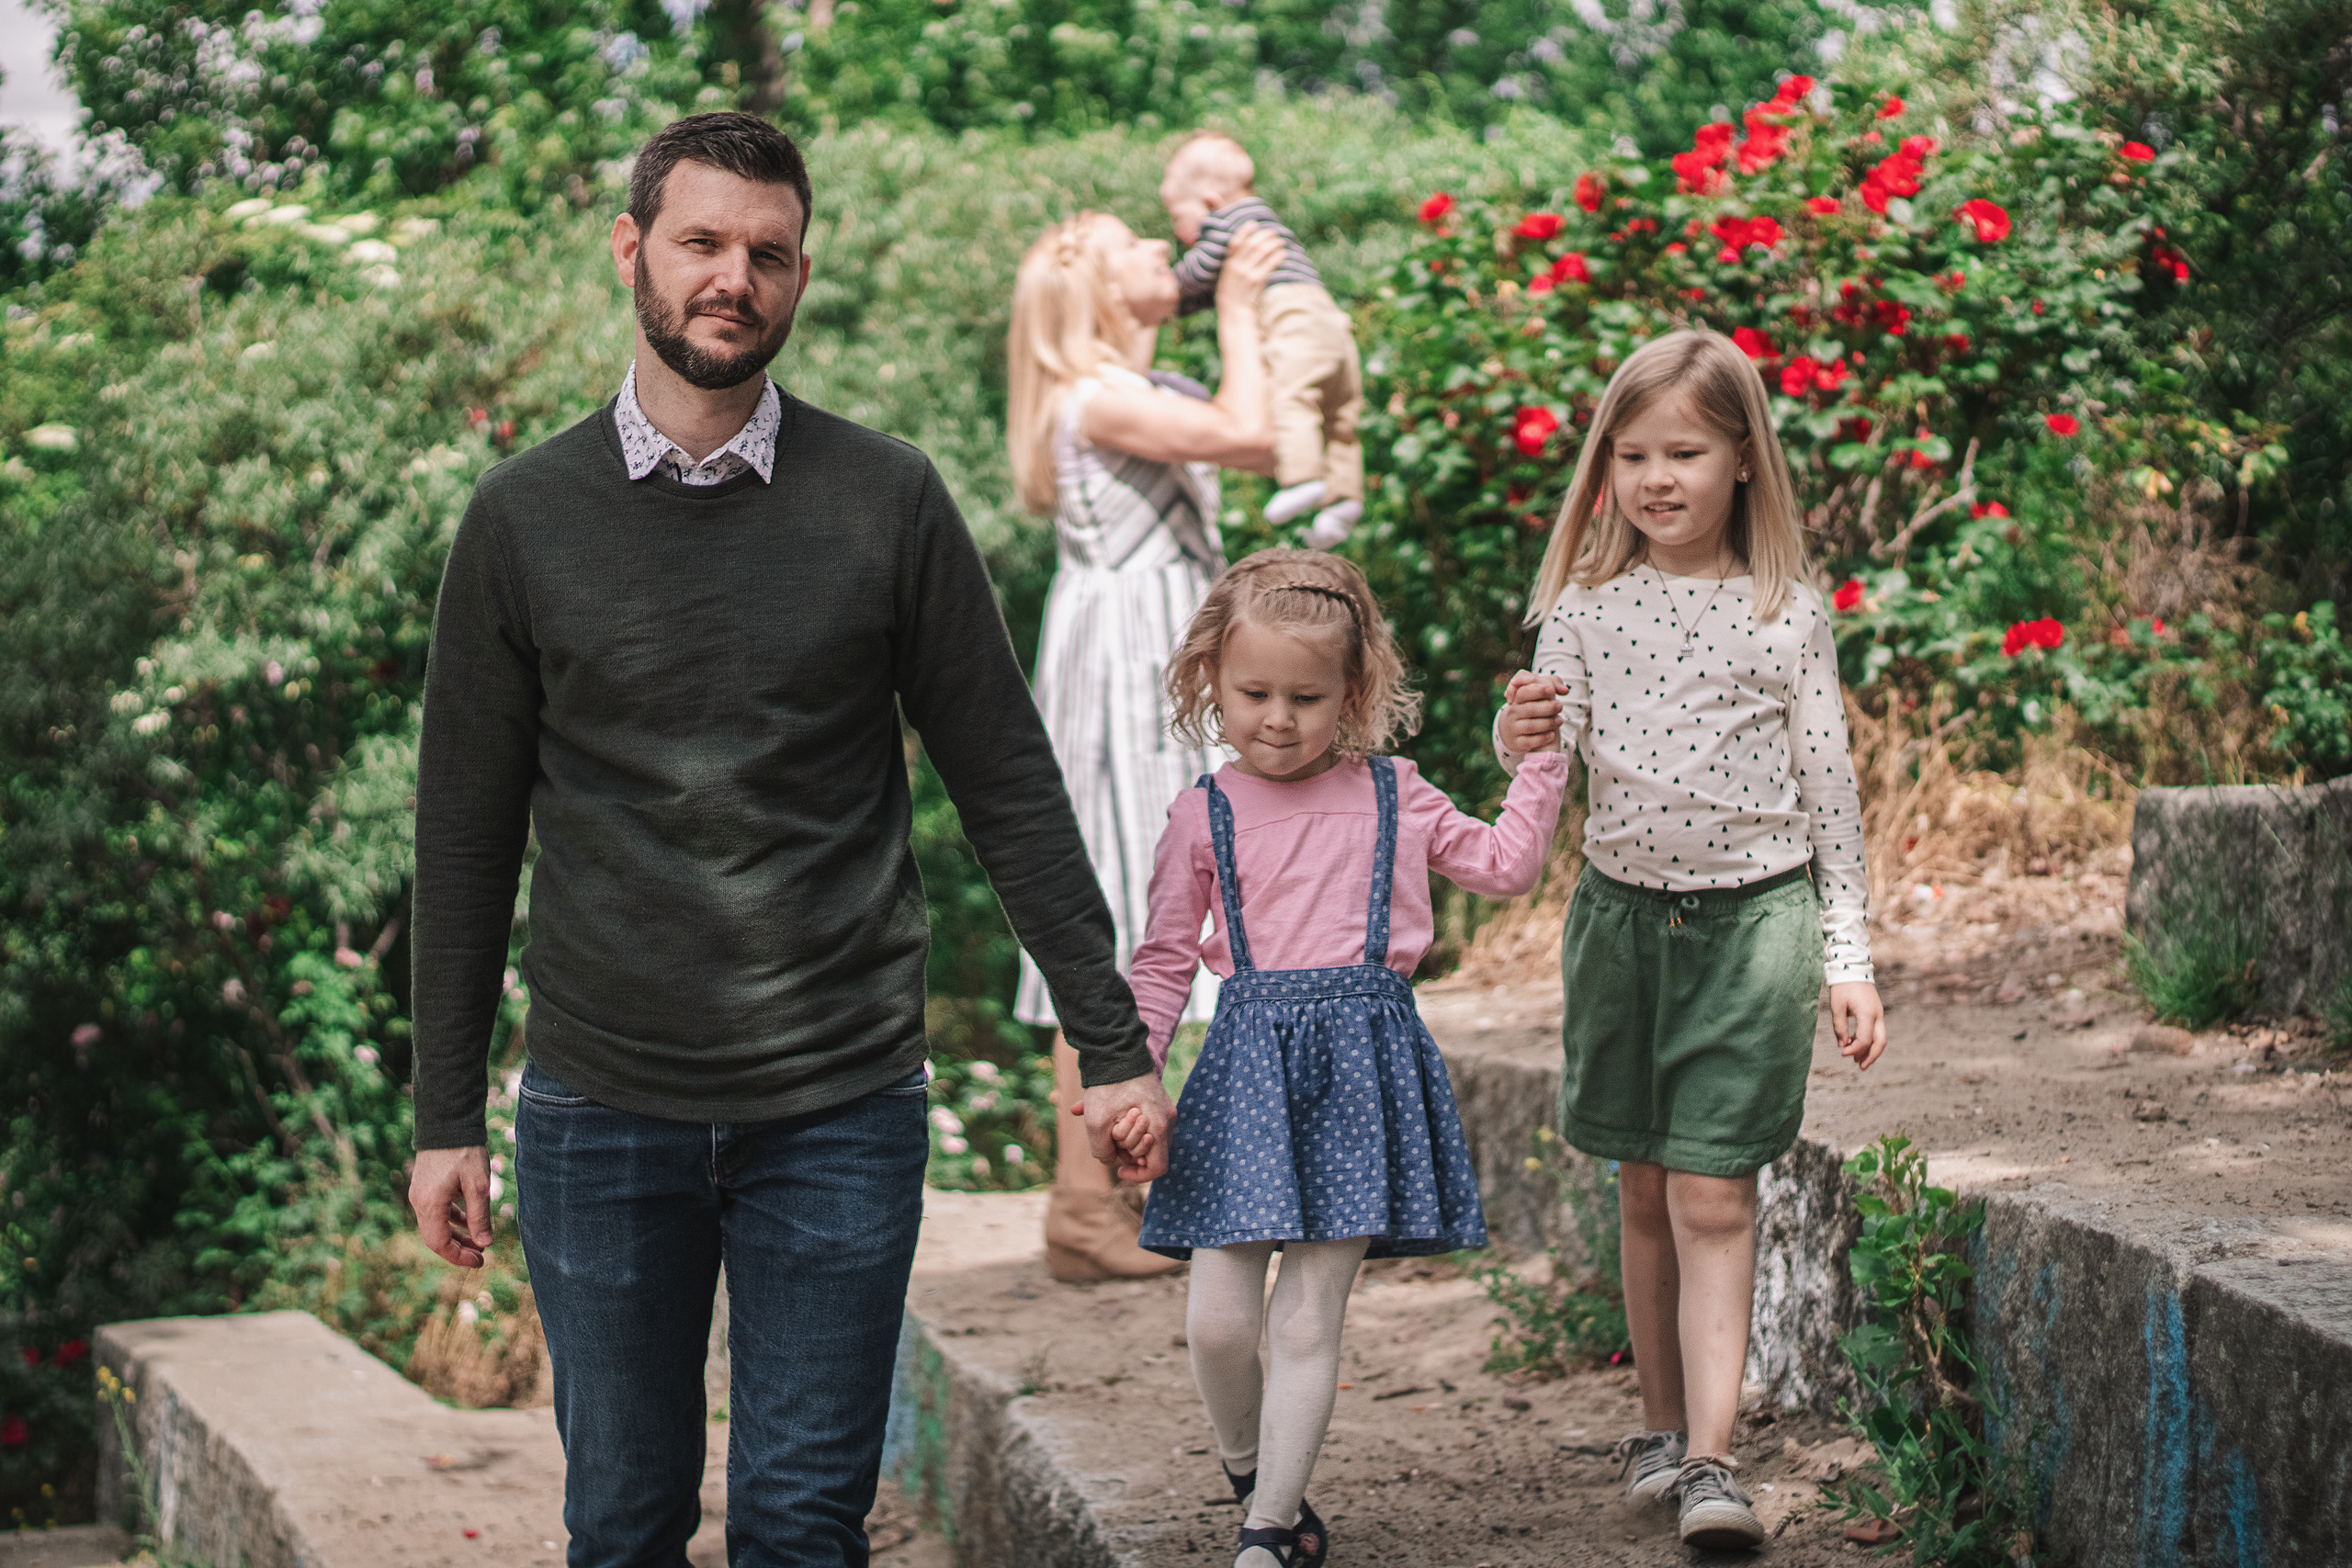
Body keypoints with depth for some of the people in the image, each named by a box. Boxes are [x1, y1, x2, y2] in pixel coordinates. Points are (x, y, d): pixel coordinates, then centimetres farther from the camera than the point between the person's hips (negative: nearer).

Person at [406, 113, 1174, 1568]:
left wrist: (1113, 1043, 0)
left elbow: (1008, 784, 3)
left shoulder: (889, 502, 0)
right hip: (600, 1116, 1)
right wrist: (447, 1116, 6)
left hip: (841, 1112, -1)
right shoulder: (526, 517, 1)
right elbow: (469, 833, 6)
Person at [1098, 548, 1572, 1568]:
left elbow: (1506, 869, 18)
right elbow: (1165, 962, 10)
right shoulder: (1205, 815, 6)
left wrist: (1539, 763, 9)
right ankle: (1247, 1474, 24)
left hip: (1361, 1062, 0)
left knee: (1307, 1319, -1)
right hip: (1249, 1063, 0)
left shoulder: (1389, 795, 10)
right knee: (1217, 1320, -4)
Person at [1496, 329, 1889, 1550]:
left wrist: (1850, 961, 2)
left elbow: (1829, 793, 3)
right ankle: (1661, 1423, 23)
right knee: (1644, 1192, 11)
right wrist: (1521, 733, -27)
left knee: (1713, 1194, -8)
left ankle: (1709, 1461, -11)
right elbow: (1548, 738, -2)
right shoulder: (1587, 604, 4)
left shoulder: (1787, 617, -1)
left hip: (1752, 917, -3)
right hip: (1622, 909, 3)